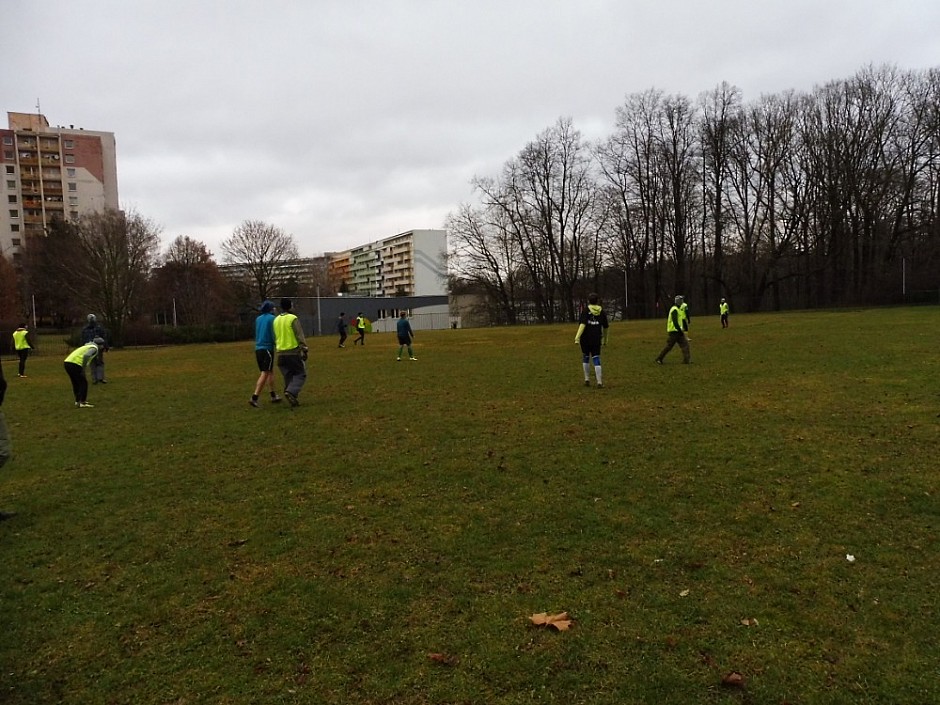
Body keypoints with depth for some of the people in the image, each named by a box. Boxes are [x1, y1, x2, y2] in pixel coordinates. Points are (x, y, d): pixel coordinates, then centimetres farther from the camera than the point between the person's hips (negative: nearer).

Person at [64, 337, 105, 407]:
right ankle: (82, 402, -5)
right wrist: (83, 368, -14)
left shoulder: (87, 347, 30)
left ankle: (78, 401, 30)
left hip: (68, 362, 9)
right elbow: (86, 356, -22)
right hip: (74, 364, -9)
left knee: (76, 383, 22)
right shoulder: (94, 348, 0)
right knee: (83, 383, -1)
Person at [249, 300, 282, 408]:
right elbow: (274, 334, -9)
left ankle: (273, 395, 20)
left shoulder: (258, 319, 15)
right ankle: (254, 398, -16)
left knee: (270, 371, 17)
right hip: (267, 348, -7)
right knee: (265, 374, -7)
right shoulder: (272, 318, -6)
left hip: (258, 348, 7)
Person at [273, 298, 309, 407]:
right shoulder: (293, 319, -10)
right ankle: (291, 392, -19)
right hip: (294, 352, -6)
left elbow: (274, 338, 19)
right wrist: (304, 349, -11)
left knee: (288, 377, 13)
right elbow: (300, 336, -14)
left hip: (281, 353, 6)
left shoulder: (276, 320, 10)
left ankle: (293, 399, 11)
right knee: (300, 374, 2)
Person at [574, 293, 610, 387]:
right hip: (597, 339, 2)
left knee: (586, 358, 16)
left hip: (585, 339, -2)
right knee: (596, 359, 2)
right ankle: (599, 382, -5)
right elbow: (606, 327, 13)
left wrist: (577, 338, -21)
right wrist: (605, 339, 27)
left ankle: (587, 379, 18)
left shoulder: (585, 311, -5)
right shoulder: (602, 312, 5)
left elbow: (582, 325, -17)